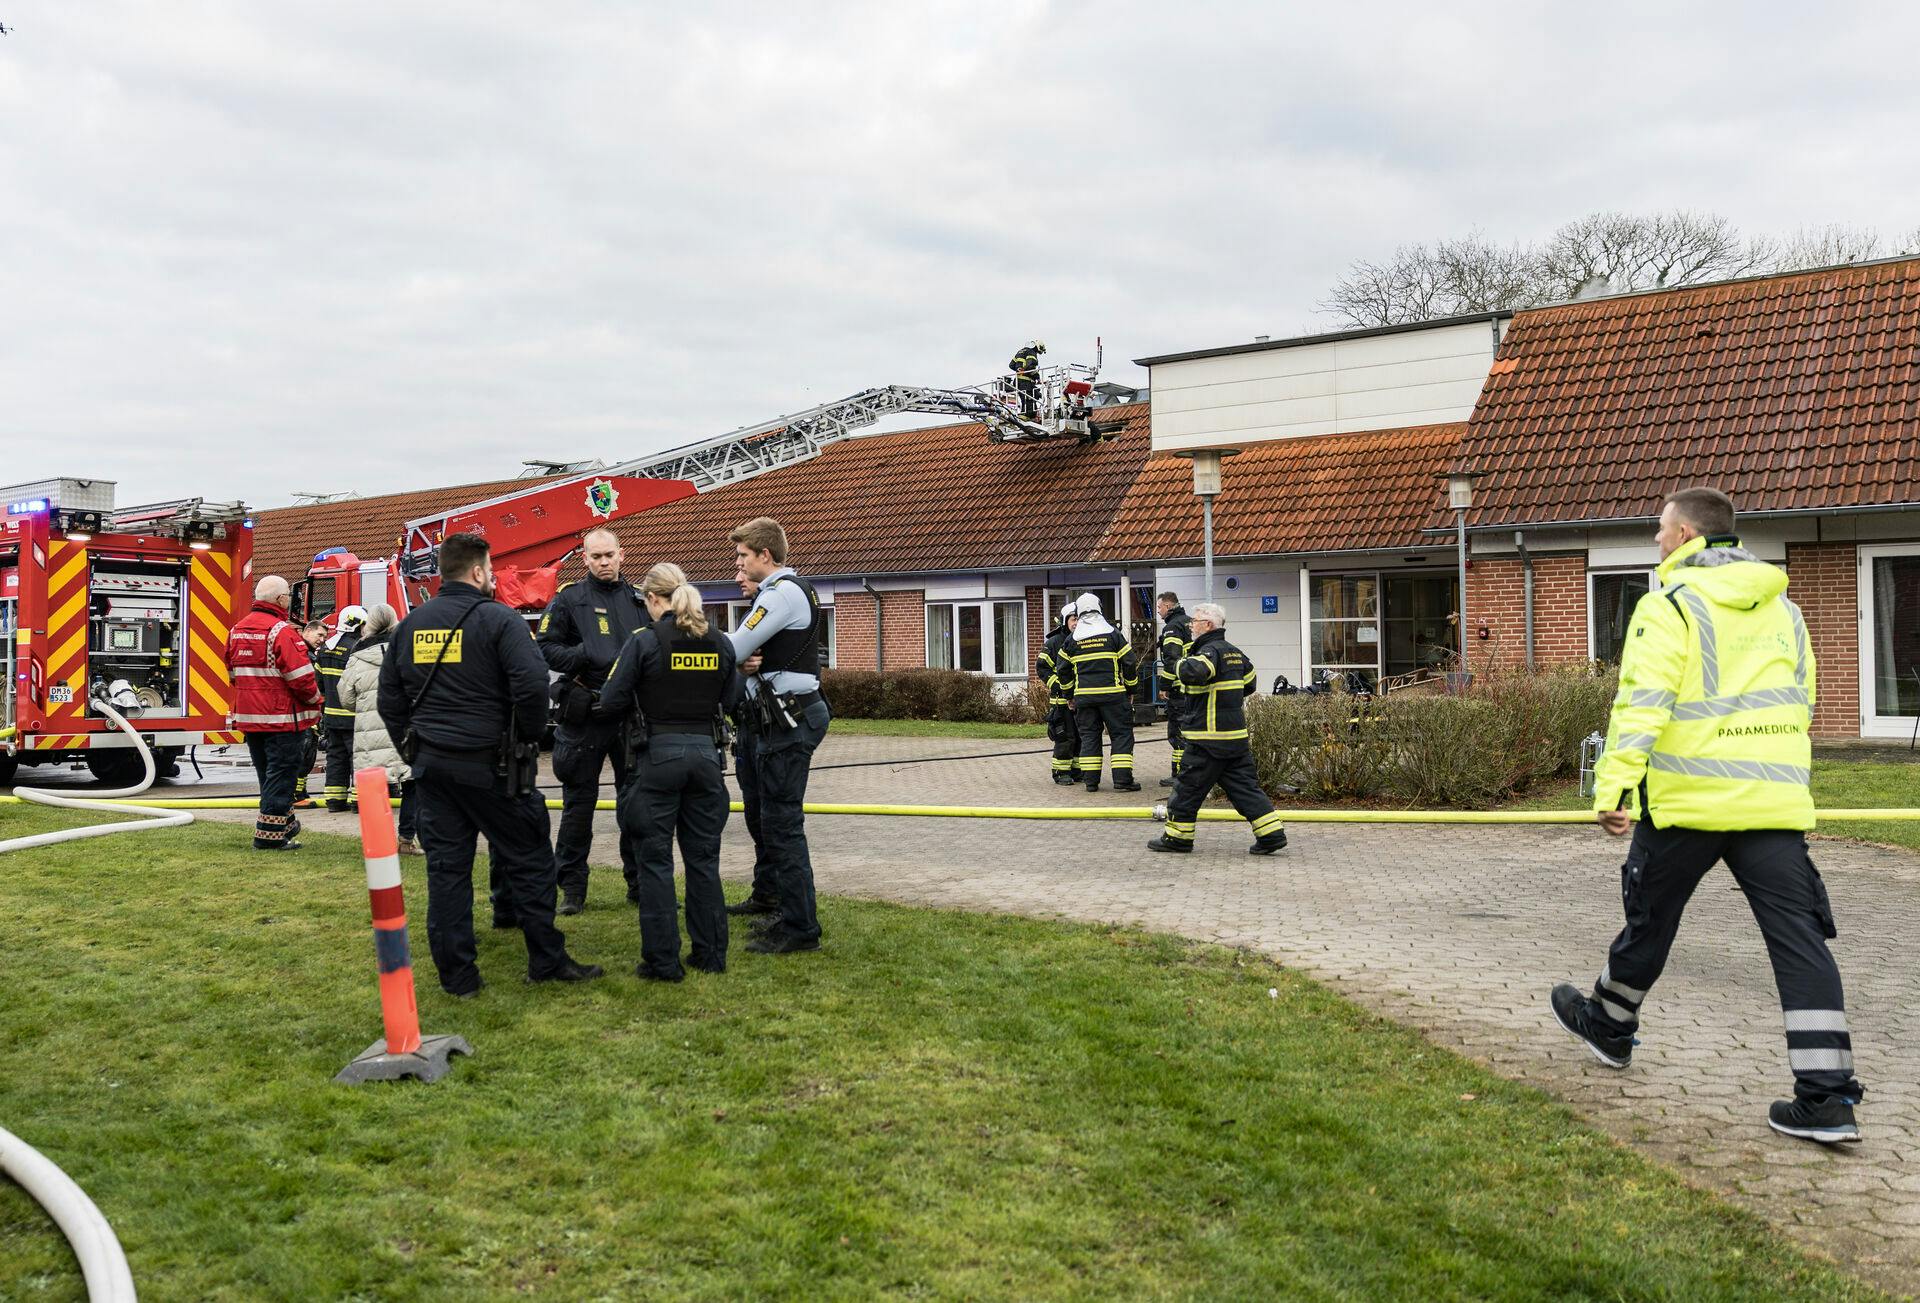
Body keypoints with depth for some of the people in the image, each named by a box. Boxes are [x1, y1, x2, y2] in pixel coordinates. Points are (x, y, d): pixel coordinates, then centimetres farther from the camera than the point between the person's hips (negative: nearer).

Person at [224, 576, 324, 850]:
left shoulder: (238, 629, 11)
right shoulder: (281, 631, -17)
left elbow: (233, 672, 20)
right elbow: (301, 676, -19)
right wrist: (315, 699, -3)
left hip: (248, 716, 8)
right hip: (281, 717, -8)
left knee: (267, 773, 18)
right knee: (280, 773, -2)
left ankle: (285, 822, 31)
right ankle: (269, 835, -3)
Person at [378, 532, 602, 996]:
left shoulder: (410, 625, 9)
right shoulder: (497, 619, -10)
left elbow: (389, 697, 14)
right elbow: (532, 683, -20)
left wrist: (412, 749, 19)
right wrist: (530, 740, -5)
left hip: (431, 763, 6)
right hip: (490, 764, -5)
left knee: (446, 867, 8)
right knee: (527, 862, 5)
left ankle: (457, 974, 11)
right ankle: (547, 962, 11)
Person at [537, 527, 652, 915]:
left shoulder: (638, 600, 12)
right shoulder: (568, 599, 1)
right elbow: (545, 648, -5)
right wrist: (586, 657, -18)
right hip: (585, 714, -3)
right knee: (578, 801, 3)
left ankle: (640, 881, 20)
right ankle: (572, 887, 11)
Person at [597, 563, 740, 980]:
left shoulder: (644, 642, -9)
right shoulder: (720, 644, 4)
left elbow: (611, 703, -9)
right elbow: (729, 699, 10)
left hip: (659, 754, -4)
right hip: (705, 752, 4)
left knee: (656, 860, 4)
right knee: (703, 858, 13)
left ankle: (662, 961, 6)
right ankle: (710, 953, 18)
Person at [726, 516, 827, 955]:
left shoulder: (783, 593, -15)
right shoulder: (791, 589, 19)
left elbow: (733, 650, -17)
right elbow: (762, 654, 18)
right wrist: (748, 663, -4)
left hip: (787, 720, -11)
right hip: (788, 716, 11)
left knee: (781, 824, -8)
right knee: (780, 821, 16)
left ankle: (800, 929, -3)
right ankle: (793, 914, 25)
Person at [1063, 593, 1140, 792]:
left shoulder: (1072, 639, 7)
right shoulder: (1113, 634, 0)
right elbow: (1129, 663, 0)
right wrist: (1130, 689, 12)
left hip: (1083, 695, 3)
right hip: (1112, 694, -3)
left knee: (1089, 736, 9)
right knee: (1121, 734, 2)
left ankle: (1091, 780, 5)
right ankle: (1122, 779, -5)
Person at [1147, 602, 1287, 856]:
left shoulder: (1210, 651, -14)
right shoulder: (1234, 652, 14)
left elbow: (1192, 672, -35)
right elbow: (1250, 682, 28)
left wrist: (1180, 663, -13)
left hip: (1208, 738, -9)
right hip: (1236, 736, 9)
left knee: (1187, 787, 4)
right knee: (1245, 786, 9)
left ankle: (1177, 837, 12)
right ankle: (1271, 834, 4)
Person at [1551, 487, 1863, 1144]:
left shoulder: (1670, 604, -5)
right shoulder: (1783, 608, 16)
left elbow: (1642, 700, -17)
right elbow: (1801, 704, 23)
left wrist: (1615, 783, -22)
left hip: (1689, 797, -4)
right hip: (1775, 800, 5)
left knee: (1650, 919, 14)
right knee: (1799, 940, 1)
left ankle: (1609, 1027, 35)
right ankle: (1827, 1097, -3)